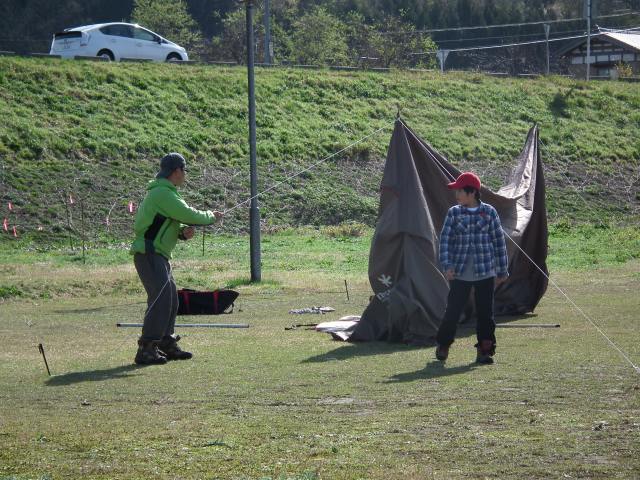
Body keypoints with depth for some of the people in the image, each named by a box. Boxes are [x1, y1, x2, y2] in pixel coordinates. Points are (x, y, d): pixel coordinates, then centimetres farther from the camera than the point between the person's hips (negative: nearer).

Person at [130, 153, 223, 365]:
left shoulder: (163, 192, 19)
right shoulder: (162, 193, -15)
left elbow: (173, 221, 22)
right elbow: (188, 215, -19)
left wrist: (184, 231, 0)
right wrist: (211, 216, -2)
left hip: (159, 255, 11)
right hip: (149, 254, -11)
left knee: (171, 298, 16)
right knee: (160, 299, -16)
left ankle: (167, 344, 25)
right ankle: (146, 349, -19)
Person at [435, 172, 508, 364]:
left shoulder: (489, 212, 2)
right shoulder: (454, 213, 3)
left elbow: (498, 241, 7)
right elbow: (445, 240, 0)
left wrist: (502, 271, 8)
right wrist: (447, 265, -13)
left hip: (485, 272, 0)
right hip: (460, 273, 0)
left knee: (485, 312, 2)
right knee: (453, 310, 0)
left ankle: (484, 352, 10)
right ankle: (443, 346, 19)